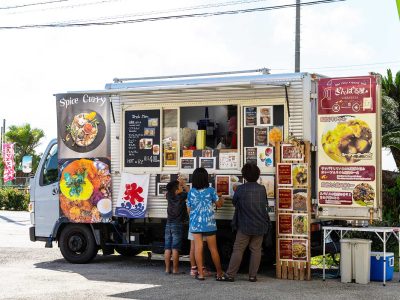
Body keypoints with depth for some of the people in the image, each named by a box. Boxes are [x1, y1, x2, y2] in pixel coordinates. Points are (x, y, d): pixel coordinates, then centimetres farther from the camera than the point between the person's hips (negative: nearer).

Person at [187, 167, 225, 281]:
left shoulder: (191, 192, -2)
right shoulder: (210, 190, -6)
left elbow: (189, 209, 5)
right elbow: (219, 204, 6)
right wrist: (222, 200, 29)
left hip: (195, 223, 1)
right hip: (209, 223, -1)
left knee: (198, 248, 3)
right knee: (213, 248, 8)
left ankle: (200, 273, 2)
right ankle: (219, 273, 15)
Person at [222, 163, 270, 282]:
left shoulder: (240, 189, -11)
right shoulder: (262, 189, -2)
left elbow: (234, 202, 4)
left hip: (244, 226, -2)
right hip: (260, 225, 2)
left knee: (238, 250, 2)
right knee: (256, 250, 8)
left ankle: (230, 275, 1)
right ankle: (253, 276, 8)